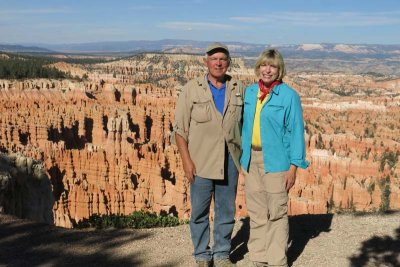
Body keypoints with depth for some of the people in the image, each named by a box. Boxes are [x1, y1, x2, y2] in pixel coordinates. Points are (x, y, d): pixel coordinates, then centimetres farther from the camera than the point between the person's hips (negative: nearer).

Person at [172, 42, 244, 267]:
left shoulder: (239, 89, 7)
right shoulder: (191, 89, 0)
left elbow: (245, 123, 11)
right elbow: (180, 128, -3)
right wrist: (186, 160, -9)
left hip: (230, 160, 2)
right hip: (201, 161, -2)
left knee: (227, 210, 10)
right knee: (199, 211, 5)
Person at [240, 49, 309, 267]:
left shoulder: (288, 96, -6)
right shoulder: (249, 92, 8)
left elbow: (296, 132, -7)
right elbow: (245, 126, 12)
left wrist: (293, 167, -12)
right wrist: (243, 159, 10)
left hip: (275, 160, -5)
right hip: (251, 158, 5)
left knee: (277, 213, 1)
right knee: (256, 212, 11)